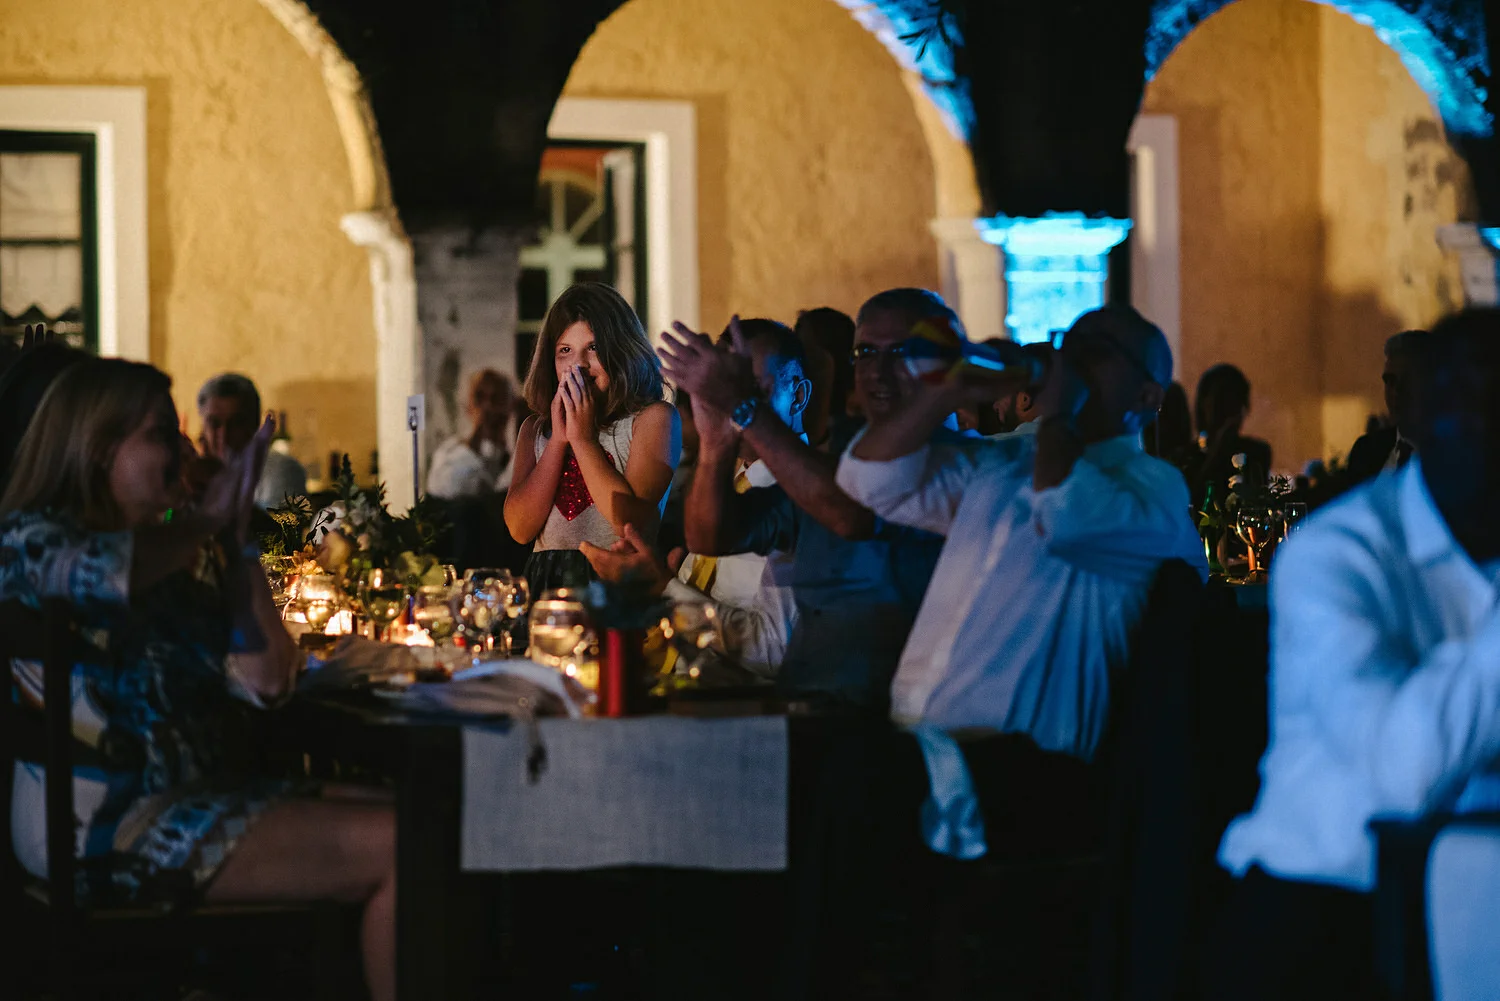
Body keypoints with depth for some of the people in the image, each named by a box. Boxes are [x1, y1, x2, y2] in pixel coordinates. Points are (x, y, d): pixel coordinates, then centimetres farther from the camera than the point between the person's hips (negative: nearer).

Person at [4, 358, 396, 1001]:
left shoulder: (181, 555, 18)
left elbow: (267, 680, 11)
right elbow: (107, 573, -28)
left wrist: (236, 538, 9)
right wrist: (206, 521, -8)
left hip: (198, 794, 8)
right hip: (109, 822, -8)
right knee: (393, 849, -20)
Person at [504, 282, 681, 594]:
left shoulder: (653, 417, 4)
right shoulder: (536, 429, 18)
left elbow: (632, 524, -9)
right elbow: (520, 529, 5)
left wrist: (583, 438, -3)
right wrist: (558, 440, 1)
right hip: (546, 584, 5)